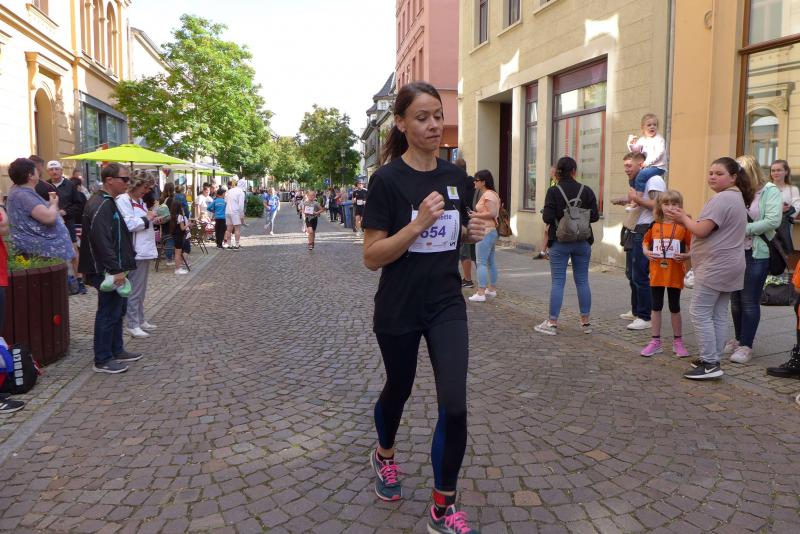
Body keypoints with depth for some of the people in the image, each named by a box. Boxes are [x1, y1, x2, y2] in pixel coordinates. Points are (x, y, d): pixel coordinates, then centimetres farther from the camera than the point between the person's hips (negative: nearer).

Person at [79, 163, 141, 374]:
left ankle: (117, 350, 31)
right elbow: (102, 242, -26)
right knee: (108, 313, -3)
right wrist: (116, 270, -25)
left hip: (114, 269, 11)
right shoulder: (100, 206, -19)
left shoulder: (108, 202, 15)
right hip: (107, 271, -11)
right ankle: (102, 360, 7)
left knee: (118, 310, 19)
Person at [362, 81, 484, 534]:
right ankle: (385, 457, 52)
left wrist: (472, 232, -6)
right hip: (398, 310, -3)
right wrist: (417, 224, -29)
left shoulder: (455, 176, 1)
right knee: (399, 390, 19)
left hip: (447, 305, 3)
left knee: (455, 406, -5)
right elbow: (372, 257, -16)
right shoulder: (387, 180, -13)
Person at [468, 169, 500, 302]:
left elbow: (492, 213, -22)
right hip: (492, 231, 11)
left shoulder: (487, 194, -15)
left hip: (486, 231, -11)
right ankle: (492, 289, 26)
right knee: (490, 261, 17)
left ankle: (481, 293, -11)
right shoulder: (492, 194, 17)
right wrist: (477, 214, 14)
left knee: (481, 262, -10)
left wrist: (476, 215, -14)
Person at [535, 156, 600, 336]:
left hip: (560, 242, -2)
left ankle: (552, 322, 3)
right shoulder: (586, 191, -2)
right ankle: (585, 322, 17)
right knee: (582, 281, 10)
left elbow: (547, 218, -15)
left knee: (558, 282, 1)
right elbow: (595, 216, -3)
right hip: (582, 242, 2)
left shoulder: (553, 191, -9)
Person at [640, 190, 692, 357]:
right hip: (656, 273, 2)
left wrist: (686, 256, -20)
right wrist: (646, 252, -6)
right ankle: (655, 341, 17)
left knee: (675, 308, 9)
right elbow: (645, 242, 13)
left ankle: (678, 342, 23)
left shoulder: (683, 226, -4)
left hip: (675, 275, -2)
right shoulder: (654, 226, 3)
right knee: (656, 307, 9)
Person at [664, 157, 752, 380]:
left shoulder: (722, 199, -15)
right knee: (719, 315, 12)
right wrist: (685, 219, 4)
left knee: (700, 314, -7)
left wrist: (683, 218, -3)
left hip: (714, 267, -11)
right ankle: (713, 359, 19)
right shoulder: (737, 197, 19)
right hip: (728, 267, 11)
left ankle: (710, 364, -6)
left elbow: (701, 231, -21)